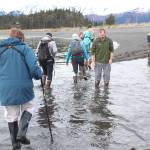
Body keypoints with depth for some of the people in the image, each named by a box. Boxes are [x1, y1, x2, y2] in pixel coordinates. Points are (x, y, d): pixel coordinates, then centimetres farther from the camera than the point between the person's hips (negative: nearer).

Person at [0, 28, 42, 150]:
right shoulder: (25, 48, -4)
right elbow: (34, 67, -14)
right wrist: (38, 75, 5)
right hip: (23, 87, -3)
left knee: (11, 115, 14)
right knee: (28, 108, 20)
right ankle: (21, 134, 5)